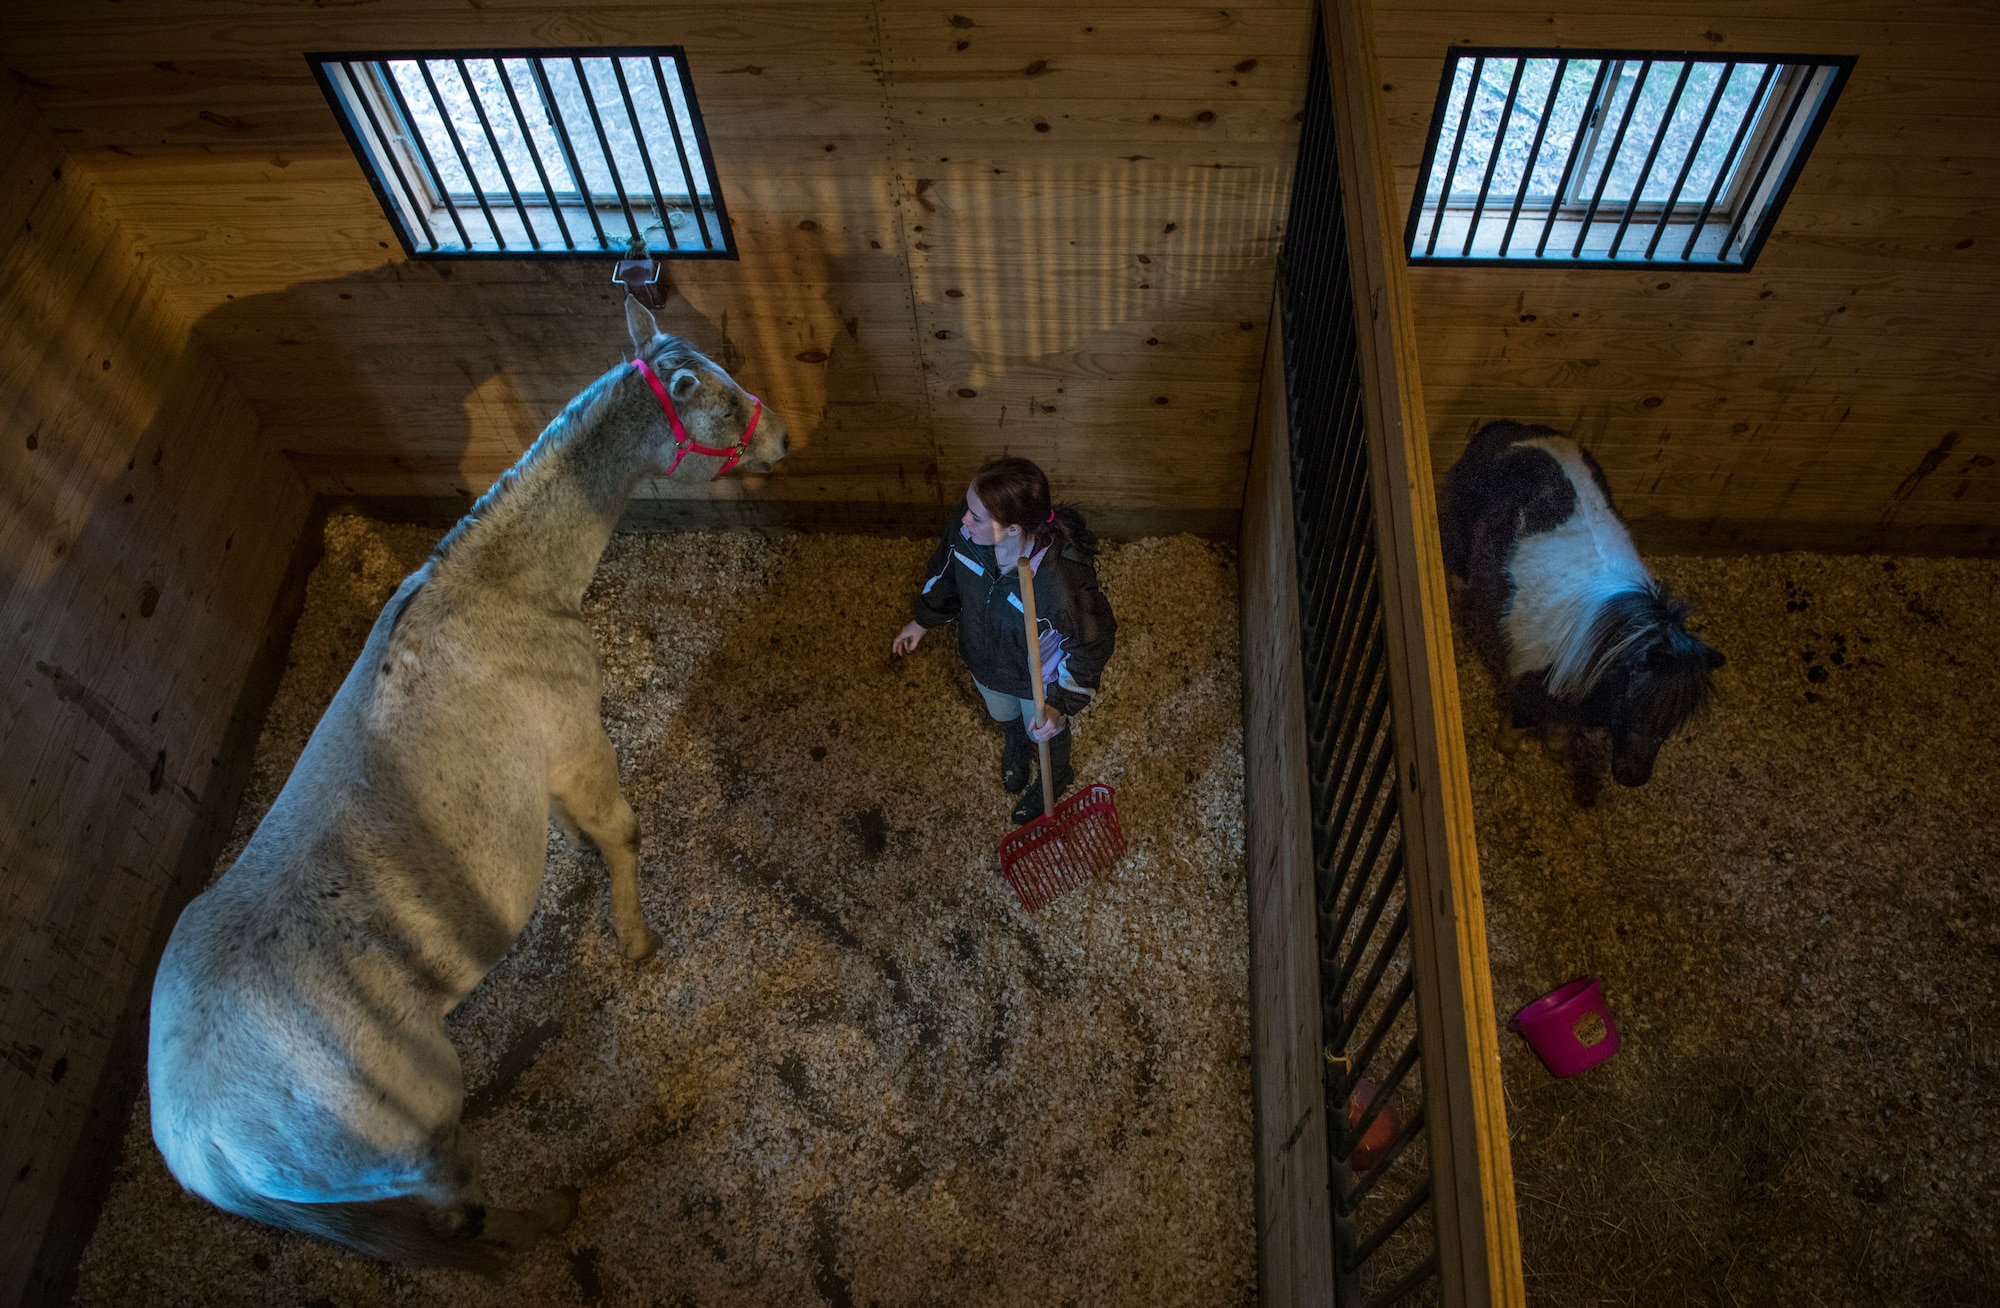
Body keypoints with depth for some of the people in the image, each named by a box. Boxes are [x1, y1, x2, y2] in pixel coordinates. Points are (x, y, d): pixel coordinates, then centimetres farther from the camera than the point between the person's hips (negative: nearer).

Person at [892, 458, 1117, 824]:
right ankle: (1016, 747, 76)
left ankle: (1055, 780, 69)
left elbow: (1089, 646, -28)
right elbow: (947, 570, -7)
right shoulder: (966, 528, -33)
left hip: (1039, 679, -4)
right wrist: (922, 620, 7)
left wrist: (1060, 705, -22)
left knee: (1045, 733, 33)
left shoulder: (1062, 581, -48)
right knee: (1004, 717, 38)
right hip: (986, 662, 4)